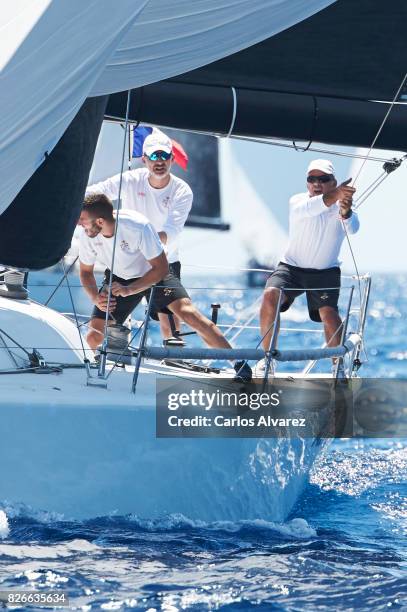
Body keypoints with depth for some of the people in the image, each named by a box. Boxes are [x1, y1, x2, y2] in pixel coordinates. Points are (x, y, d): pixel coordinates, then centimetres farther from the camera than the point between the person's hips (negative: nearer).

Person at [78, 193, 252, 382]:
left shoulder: (138, 227, -34)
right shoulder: (87, 236, -22)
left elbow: (160, 268, -25)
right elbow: (86, 272, -4)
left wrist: (128, 290, -35)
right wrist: (95, 298, -24)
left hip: (154, 274, -4)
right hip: (118, 279, 4)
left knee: (187, 312, -24)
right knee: (94, 337, -10)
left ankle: (240, 364, -20)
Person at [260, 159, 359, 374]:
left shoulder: (341, 207, -5)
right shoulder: (298, 201, -5)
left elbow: (352, 228, -28)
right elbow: (304, 210, -31)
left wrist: (346, 212, -54)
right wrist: (334, 196, -50)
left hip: (325, 272, 0)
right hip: (291, 267, 0)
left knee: (328, 312, -25)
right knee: (270, 295, -26)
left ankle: (338, 364, -6)